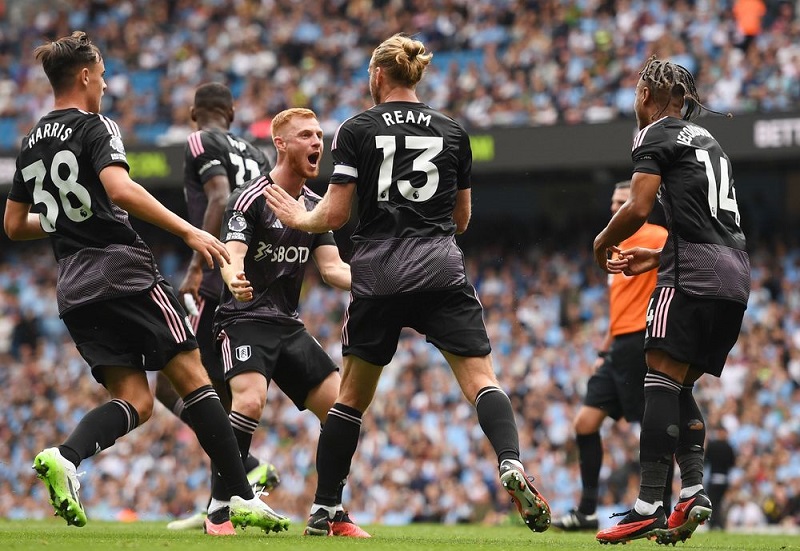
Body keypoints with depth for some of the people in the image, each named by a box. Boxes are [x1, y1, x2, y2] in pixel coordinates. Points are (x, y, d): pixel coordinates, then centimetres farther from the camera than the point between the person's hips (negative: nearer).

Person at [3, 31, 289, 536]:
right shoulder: (94, 127, -6)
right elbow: (119, 189, -23)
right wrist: (189, 232, -25)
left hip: (74, 288, 7)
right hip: (124, 273, -7)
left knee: (135, 402, 3)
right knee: (194, 379, 0)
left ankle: (65, 458, -25)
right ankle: (242, 499, -3)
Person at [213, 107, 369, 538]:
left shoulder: (314, 206, 11)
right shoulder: (250, 199, -10)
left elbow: (332, 268, 8)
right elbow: (231, 257, -22)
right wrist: (235, 280, -46)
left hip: (289, 326, 7)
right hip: (244, 320, -7)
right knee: (250, 401, -30)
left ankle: (334, 515, 10)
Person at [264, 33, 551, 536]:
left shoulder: (357, 130, 3)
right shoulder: (453, 132, 10)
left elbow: (335, 215, 0)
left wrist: (298, 218, 20)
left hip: (377, 275, 0)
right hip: (440, 270, 0)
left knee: (353, 395, 12)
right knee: (481, 378, -6)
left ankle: (323, 511, 15)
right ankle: (512, 466, -33)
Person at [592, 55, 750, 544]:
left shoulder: (658, 133, 1)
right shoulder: (708, 140, 26)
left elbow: (638, 208, -10)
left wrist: (603, 243, 8)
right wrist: (657, 257, 25)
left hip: (694, 274, -8)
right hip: (736, 272, 8)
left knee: (662, 380, -10)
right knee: (681, 387, 12)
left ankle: (650, 507, -17)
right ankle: (694, 491, -4)